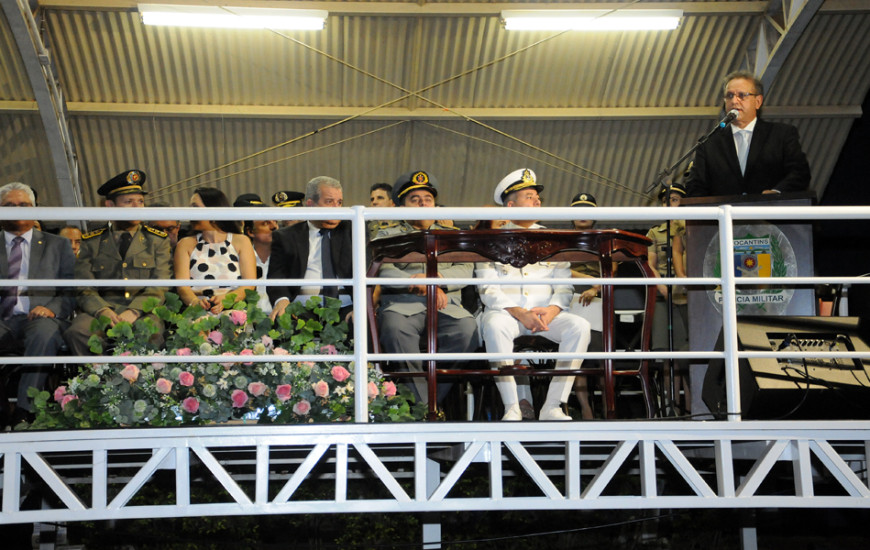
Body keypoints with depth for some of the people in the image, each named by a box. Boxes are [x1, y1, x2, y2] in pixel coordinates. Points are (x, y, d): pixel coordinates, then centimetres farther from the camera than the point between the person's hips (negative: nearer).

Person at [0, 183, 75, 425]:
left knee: (45, 330, -38)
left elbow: (71, 291, 11)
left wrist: (52, 308, -11)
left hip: (40, 320, -1)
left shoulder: (57, 245, 20)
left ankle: (24, 413, -39)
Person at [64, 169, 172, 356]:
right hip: (101, 308, 1)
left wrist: (133, 312, -15)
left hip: (143, 309, -1)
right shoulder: (91, 242, 16)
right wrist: (103, 311, -16)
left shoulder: (158, 240, 16)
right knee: (76, 332, -33)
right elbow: (85, 291, 7)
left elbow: (158, 289, 4)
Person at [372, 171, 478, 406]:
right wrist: (427, 288, -14)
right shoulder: (388, 235, 19)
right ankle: (420, 402, -32)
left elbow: (466, 270, 11)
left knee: (467, 328, -32)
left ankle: (432, 402, -26)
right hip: (402, 303, -1)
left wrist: (437, 278, -11)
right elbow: (383, 271, 0)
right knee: (394, 326, -37)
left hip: (446, 305, 1)